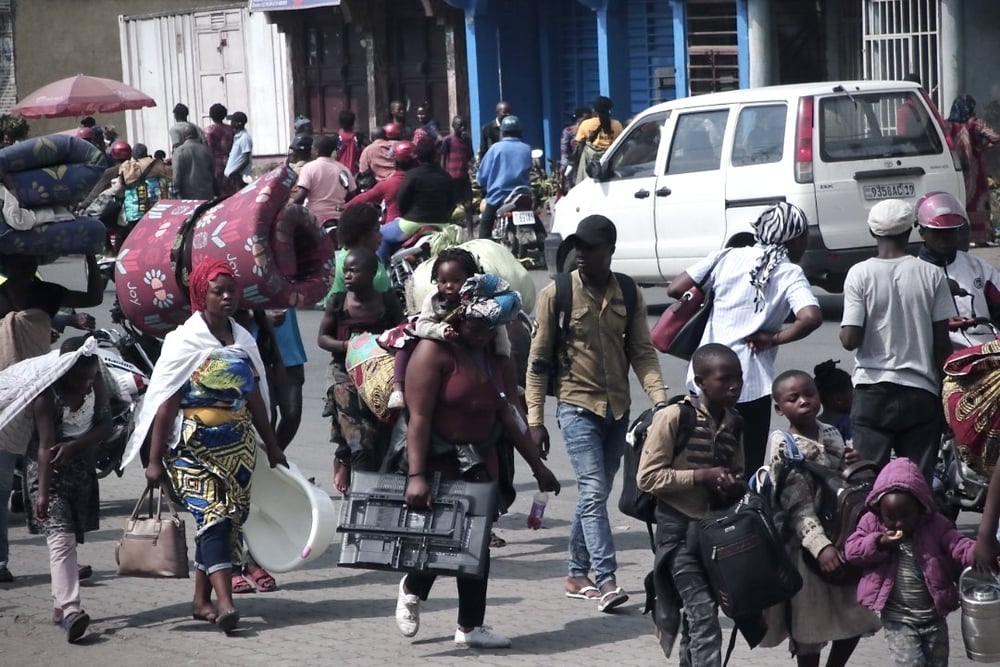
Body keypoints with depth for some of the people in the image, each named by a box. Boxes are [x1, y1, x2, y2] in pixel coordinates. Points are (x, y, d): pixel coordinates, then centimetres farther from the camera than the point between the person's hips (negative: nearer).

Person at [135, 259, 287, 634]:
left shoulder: (243, 340, 10)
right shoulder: (185, 342, -7)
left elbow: (254, 398, 17)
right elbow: (166, 404, -9)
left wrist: (272, 447, 19)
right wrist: (155, 460, -12)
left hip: (237, 446, 6)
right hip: (194, 447, -6)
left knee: (229, 520, 6)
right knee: (213, 517, -16)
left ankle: (201, 601, 17)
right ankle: (224, 602, -25)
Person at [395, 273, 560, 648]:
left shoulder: (496, 358, 9)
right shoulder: (434, 351, -13)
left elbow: (508, 416, 14)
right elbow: (419, 417, -18)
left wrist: (536, 465, 13)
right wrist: (416, 475, -24)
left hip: (481, 463, 7)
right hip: (438, 463, -7)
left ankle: (471, 627, 15)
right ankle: (411, 590, 21)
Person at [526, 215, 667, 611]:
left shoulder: (628, 295, 5)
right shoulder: (555, 295, -5)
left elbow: (642, 353, 5)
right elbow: (538, 360, -2)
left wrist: (660, 399, -10)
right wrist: (535, 419, -6)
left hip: (618, 408, 4)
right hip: (578, 405, -4)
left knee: (596, 492, 11)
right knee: (593, 490, -14)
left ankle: (578, 574, 23)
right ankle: (605, 580, -19)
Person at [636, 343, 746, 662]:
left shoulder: (733, 423, 6)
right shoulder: (673, 417, -14)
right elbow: (647, 478, -15)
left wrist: (735, 485, -5)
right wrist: (702, 476, -22)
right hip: (679, 528, -7)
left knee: (696, 613, 14)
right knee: (703, 613, -14)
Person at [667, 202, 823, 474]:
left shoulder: (728, 256, 4)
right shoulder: (790, 274, -4)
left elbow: (676, 289, 2)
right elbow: (811, 317, -22)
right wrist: (774, 338, -8)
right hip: (751, 383, -4)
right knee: (749, 469, 5)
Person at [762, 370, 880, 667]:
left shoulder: (831, 433, 4)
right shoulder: (785, 446, -14)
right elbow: (798, 506, -20)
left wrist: (853, 466, -6)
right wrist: (820, 544, -30)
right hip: (807, 545, -6)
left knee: (855, 616, 14)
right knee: (810, 623, 4)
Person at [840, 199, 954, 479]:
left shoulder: (860, 274, -6)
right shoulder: (931, 275, -2)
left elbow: (850, 339, -10)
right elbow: (942, 341, 0)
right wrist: (944, 388, 11)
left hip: (873, 392, -1)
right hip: (921, 392, 1)